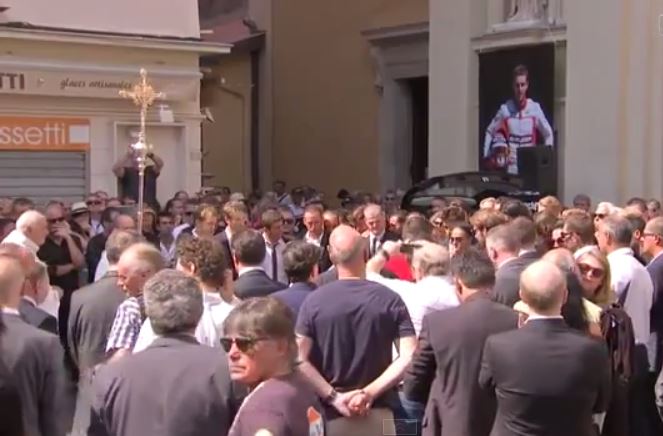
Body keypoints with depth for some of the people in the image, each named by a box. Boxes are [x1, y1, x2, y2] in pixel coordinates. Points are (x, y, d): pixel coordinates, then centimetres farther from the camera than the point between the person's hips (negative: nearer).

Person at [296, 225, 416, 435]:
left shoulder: (314, 301, -5)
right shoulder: (390, 300, -5)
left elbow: (300, 360, -11)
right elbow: (409, 357, -13)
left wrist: (334, 398, -10)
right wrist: (370, 392, -12)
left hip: (329, 415, 0)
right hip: (377, 414, 0)